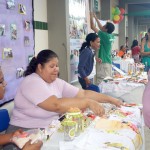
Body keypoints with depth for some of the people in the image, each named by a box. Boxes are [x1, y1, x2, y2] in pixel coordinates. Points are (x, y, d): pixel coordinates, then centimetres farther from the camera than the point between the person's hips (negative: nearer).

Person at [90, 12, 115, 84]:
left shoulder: (104, 35, -14)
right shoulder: (110, 36, 7)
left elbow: (92, 27, -8)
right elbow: (101, 28, 23)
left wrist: (91, 17, 7)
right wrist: (95, 17, 28)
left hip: (103, 62, -9)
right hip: (108, 62, 9)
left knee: (102, 82, -7)